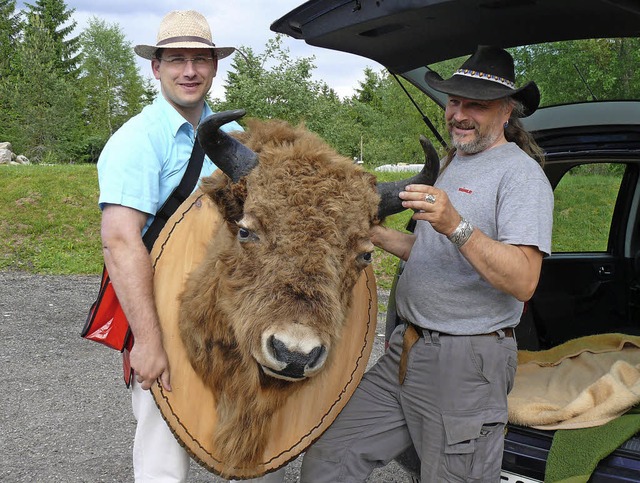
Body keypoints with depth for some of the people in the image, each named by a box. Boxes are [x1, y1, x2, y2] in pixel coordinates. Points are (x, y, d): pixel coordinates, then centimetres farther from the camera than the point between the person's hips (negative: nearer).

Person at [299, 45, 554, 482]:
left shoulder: (521, 174, -10)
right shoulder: (453, 164, 19)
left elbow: (523, 281, -23)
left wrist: (456, 225, -33)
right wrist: (376, 234, 17)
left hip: (466, 364, -8)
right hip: (406, 350, 8)